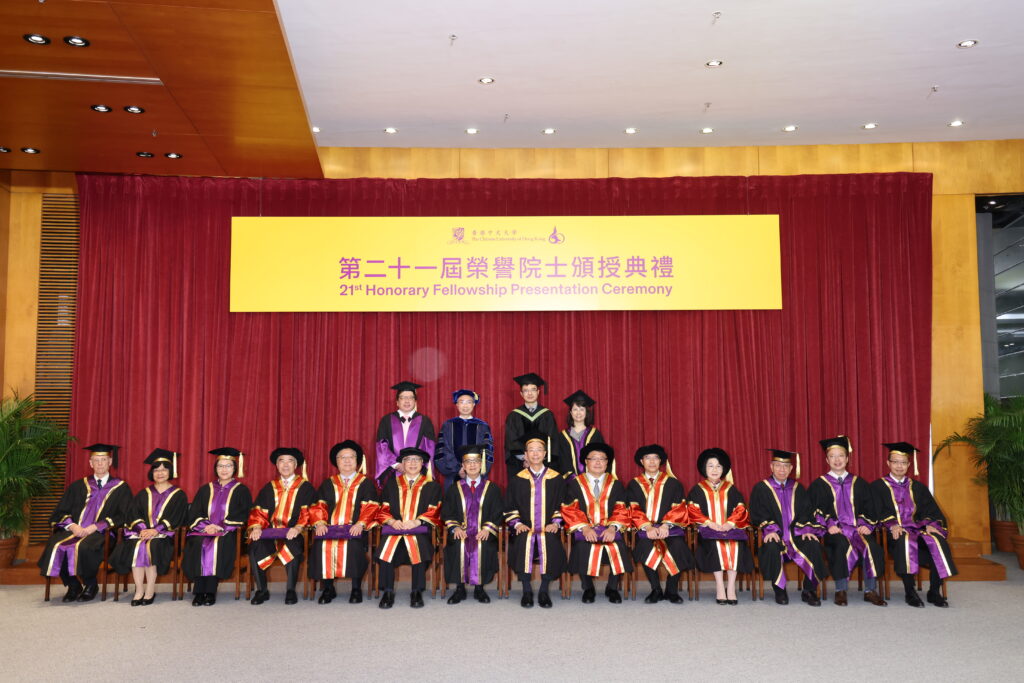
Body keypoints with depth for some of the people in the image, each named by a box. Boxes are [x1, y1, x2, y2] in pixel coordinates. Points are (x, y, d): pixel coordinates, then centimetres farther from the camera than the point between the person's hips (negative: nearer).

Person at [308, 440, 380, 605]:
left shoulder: (366, 483, 14)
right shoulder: (328, 483, 22)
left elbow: (371, 507, 2)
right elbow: (318, 505, 12)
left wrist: (361, 524, -16)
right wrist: (320, 523, -8)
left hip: (355, 529, -2)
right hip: (330, 528, 2)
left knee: (353, 545, -33)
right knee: (321, 546, -27)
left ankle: (356, 588, -15)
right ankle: (328, 588, -9)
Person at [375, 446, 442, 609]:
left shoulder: (432, 485, 16)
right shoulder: (392, 484, 21)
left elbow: (434, 511, 5)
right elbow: (383, 509, 13)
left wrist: (417, 521, -13)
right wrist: (392, 521, -9)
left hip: (419, 529, -1)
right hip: (394, 528, 2)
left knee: (419, 546, -34)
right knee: (387, 547, -31)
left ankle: (417, 592, -22)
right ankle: (388, 592, -21)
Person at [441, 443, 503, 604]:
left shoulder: (491, 488, 13)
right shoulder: (455, 489, 16)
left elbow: (498, 512, 7)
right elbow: (447, 512, 10)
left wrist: (487, 529, -10)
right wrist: (455, 528, -9)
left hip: (483, 533, -1)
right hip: (461, 532, 1)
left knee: (484, 547, -32)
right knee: (457, 546, -31)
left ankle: (479, 588, -11)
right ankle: (459, 588, -13)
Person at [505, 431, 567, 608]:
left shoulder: (556, 478, 11)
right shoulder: (517, 479, 11)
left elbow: (562, 505, 11)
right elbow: (510, 507, 11)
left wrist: (556, 523, -5)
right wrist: (517, 523, -5)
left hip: (548, 529, 0)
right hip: (525, 528, 0)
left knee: (550, 543, -32)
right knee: (523, 542, -33)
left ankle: (544, 591, -15)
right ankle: (527, 591, -17)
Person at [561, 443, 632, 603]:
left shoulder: (616, 484, 13)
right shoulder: (574, 483, 9)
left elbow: (622, 510, 5)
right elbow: (569, 510, 0)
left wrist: (613, 528, -14)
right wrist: (584, 528, -15)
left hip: (610, 530, 1)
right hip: (584, 529, -1)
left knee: (618, 549, -29)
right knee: (583, 548, -31)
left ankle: (612, 588, 0)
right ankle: (588, 589, -2)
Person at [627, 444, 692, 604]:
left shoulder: (673, 483, 14)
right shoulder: (634, 485, 14)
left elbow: (679, 509, 3)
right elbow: (634, 511, 2)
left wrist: (665, 525, -16)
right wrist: (648, 527, -17)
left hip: (669, 527, 0)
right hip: (645, 529, 0)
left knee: (678, 545, -32)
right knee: (646, 545, -34)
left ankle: (671, 590, -10)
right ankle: (656, 590, -15)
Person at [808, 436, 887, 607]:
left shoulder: (859, 483, 20)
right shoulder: (818, 485, 12)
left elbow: (869, 508, 14)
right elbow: (816, 511, 3)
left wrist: (866, 525, -5)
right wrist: (829, 524, -14)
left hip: (857, 527, 3)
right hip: (834, 530, -2)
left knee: (871, 545, -31)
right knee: (843, 544, -37)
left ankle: (870, 591, -19)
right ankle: (840, 591, -25)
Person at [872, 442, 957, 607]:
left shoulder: (918, 487, 23)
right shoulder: (878, 487, 11)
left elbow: (932, 510, 14)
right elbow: (877, 513, -2)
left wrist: (930, 524, -8)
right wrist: (892, 525, -20)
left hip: (918, 528, 4)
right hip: (895, 532, -4)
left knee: (937, 540, -30)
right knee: (905, 541, -39)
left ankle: (934, 592, -21)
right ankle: (910, 592, -31)